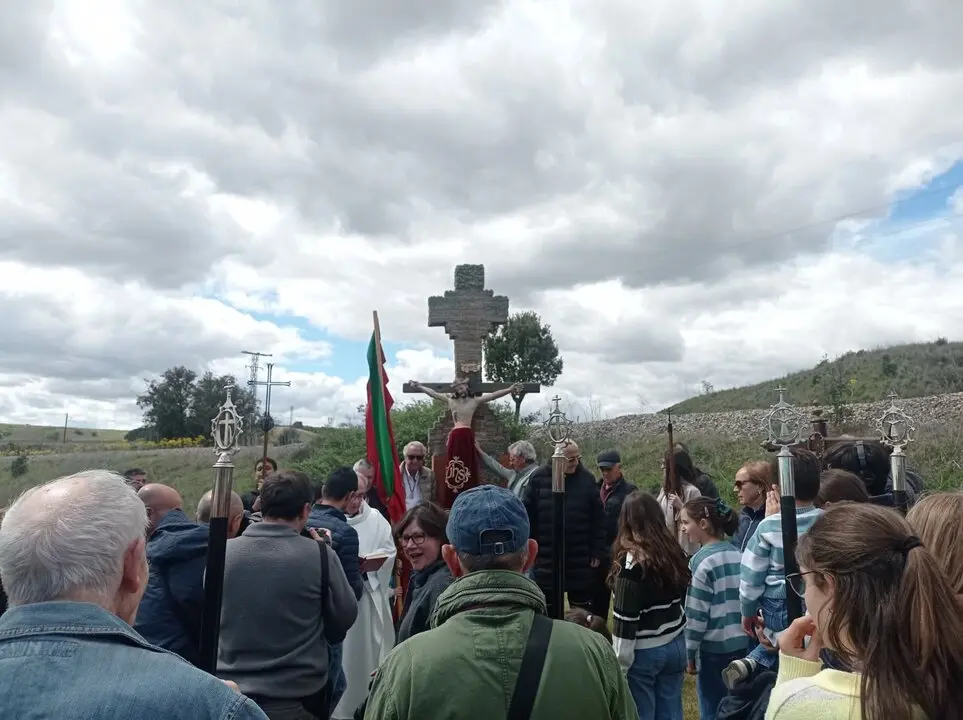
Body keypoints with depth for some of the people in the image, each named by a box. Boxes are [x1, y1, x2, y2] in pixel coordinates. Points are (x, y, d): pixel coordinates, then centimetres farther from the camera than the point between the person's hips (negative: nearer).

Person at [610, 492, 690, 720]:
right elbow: (683, 602, 11)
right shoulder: (676, 552, 2)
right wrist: (683, 650, 20)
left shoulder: (632, 561, -18)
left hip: (642, 652, -6)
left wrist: (619, 666, -10)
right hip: (675, 647, 6)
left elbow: (625, 619, -18)